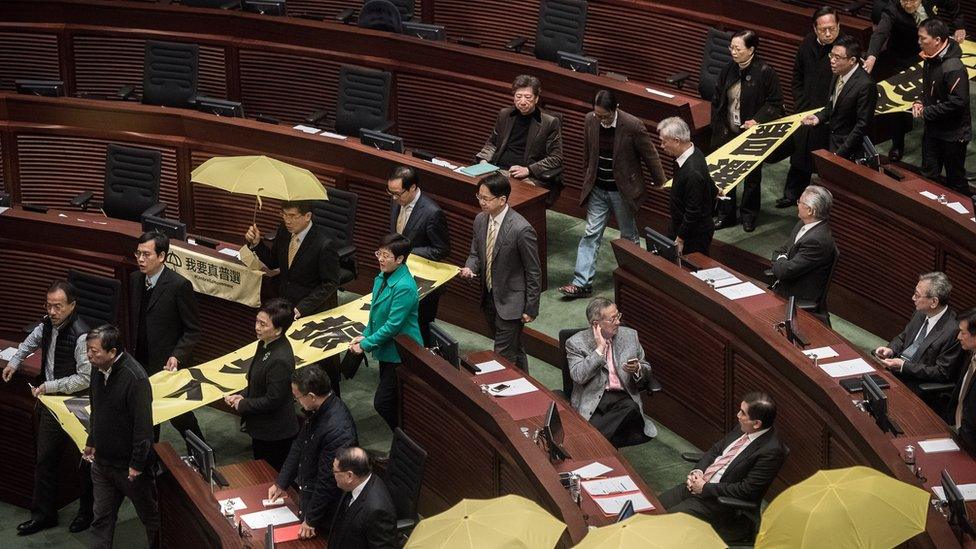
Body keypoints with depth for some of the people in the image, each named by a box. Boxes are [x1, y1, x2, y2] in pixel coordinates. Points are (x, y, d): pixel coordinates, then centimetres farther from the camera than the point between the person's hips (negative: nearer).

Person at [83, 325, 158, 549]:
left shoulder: (135, 378, -26)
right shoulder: (98, 370, -1)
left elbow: (143, 425, -23)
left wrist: (137, 465, -20)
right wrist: (91, 442, 23)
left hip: (129, 465, -7)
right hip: (102, 461, 7)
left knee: (150, 516, 12)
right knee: (102, 518, 13)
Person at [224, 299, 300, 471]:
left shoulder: (280, 360, -30)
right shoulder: (266, 344, -1)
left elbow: (273, 400, -25)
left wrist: (242, 405, -13)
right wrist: (243, 395, -2)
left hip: (274, 434, -9)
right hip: (262, 428, 9)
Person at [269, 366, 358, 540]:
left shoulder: (338, 431, -34)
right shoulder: (319, 410, -7)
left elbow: (328, 481, -27)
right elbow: (299, 446, 9)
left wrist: (311, 521, -17)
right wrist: (281, 484, 14)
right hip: (307, 493, 8)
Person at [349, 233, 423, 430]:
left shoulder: (404, 287, -26)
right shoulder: (382, 277, 2)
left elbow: (393, 325, -24)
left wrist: (366, 344, -17)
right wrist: (365, 335, 2)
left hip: (401, 353, -9)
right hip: (387, 348, 9)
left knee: (382, 403, -6)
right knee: (391, 399, 19)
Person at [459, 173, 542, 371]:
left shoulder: (521, 229, -24)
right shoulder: (480, 220, -2)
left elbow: (534, 273, -16)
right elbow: (475, 254, 13)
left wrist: (531, 309, -12)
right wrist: (469, 268, -11)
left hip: (511, 301, -7)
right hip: (489, 296, 7)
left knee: (503, 356, -6)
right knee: (514, 350, 21)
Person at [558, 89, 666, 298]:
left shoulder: (633, 126, -23)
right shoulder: (590, 120, -9)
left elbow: (650, 155, -10)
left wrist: (660, 182, 1)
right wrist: (587, 182, 15)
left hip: (623, 190, -3)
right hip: (597, 189, 4)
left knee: (629, 236, 13)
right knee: (591, 235, 2)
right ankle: (581, 283, 3)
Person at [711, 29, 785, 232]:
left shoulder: (765, 72, -16)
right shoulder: (729, 69, -2)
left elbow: (775, 102, -10)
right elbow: (717, 100, 7)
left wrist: (757, 120, -22)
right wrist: (717, 128, 3)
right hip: (727, 132, 4)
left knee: (752, 176, 11)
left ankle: (749, 215, 27)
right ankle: (726, 214, 24)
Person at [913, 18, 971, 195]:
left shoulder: (953, 68, -27)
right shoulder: (930, 59, 2)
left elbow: (958, 102, -29)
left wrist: (926, 113, -21)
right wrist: (919, 102, -1)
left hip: (953, 135, -8)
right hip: (932, 130, 8)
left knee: (955, 180, 6)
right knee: (929, 176, 16)